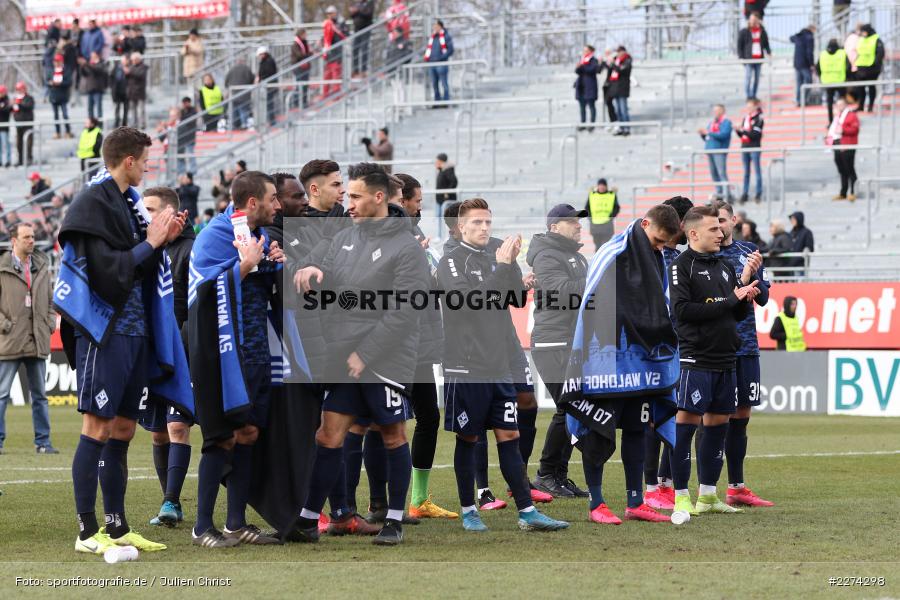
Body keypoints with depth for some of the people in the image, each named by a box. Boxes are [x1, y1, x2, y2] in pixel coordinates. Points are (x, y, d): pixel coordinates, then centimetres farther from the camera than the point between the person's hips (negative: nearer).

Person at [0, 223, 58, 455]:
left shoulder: (42, 266, 12)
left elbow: (49, 298, 20)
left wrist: (50, 322, 6)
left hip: (38, 341, 4)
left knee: (40, 395, 8)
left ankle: (42, 441, 12)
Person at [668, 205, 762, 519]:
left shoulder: (725, 267, 16)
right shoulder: (681, 266, -5)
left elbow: (740, 314, 16)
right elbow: (682, 311, -17)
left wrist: (746, 279, 0)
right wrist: (728, 301, -13)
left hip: (725, 361, 8)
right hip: (696, 360, -8)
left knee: (718, 423, 11)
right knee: (685, 424, -7)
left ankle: (707, 496, 19)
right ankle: (681, 498, -4)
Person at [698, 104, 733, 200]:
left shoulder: (726, 122, -2)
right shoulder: (711, 123, 22)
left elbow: (723, 135, -16)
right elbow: (706, 138, 25)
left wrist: (709, 133, -16)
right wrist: (702, 134, 3)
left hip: (720, 150, -8)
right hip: (710, 150, 8)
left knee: (722, 173, -14)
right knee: (714, 173, 7)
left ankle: (727, 195, -16)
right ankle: (719, 193, 12)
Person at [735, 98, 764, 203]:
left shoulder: (758, 119, -7)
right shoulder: (745, 118, 11)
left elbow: (755, 135, -16)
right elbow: (741, 135, 13)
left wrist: (743, 130, -20)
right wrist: (737, 131, -7)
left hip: (755, 148, -6)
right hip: (744, 147, 6)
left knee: (757, 170, 1)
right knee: (746, 172, 9)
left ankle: (758, 194, 6)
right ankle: (745, 194, 11)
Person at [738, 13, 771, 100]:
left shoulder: (762, 31, 10)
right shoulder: (744, 32, -1)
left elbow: (766, 43, 17)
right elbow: (739, 45, -1)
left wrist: (768, 52, 0)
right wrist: (741, 57, -9)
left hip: (759, 59, 4)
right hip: (748, 59, -4)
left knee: (756, 78, 7)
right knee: (748, 77, -9)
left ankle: (753, 96, 14)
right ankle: (748, 96, -6)